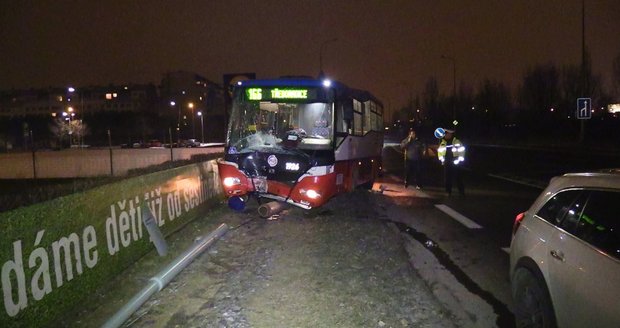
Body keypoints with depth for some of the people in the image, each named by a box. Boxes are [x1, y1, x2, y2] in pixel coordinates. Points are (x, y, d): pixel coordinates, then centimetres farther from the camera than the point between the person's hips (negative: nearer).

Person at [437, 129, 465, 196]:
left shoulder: (457, 141, -6)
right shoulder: (442, 142, 7)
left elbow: (461, 151, -3)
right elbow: (440, 151, 19)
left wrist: (459, 160, -8)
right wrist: (441, 159, 11)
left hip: (455, 163, -4)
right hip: (446, 163, 4)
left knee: (458, 178, -2)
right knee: (447, 178, 7)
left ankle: (462, 192, 6)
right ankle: (448, 192, 17)